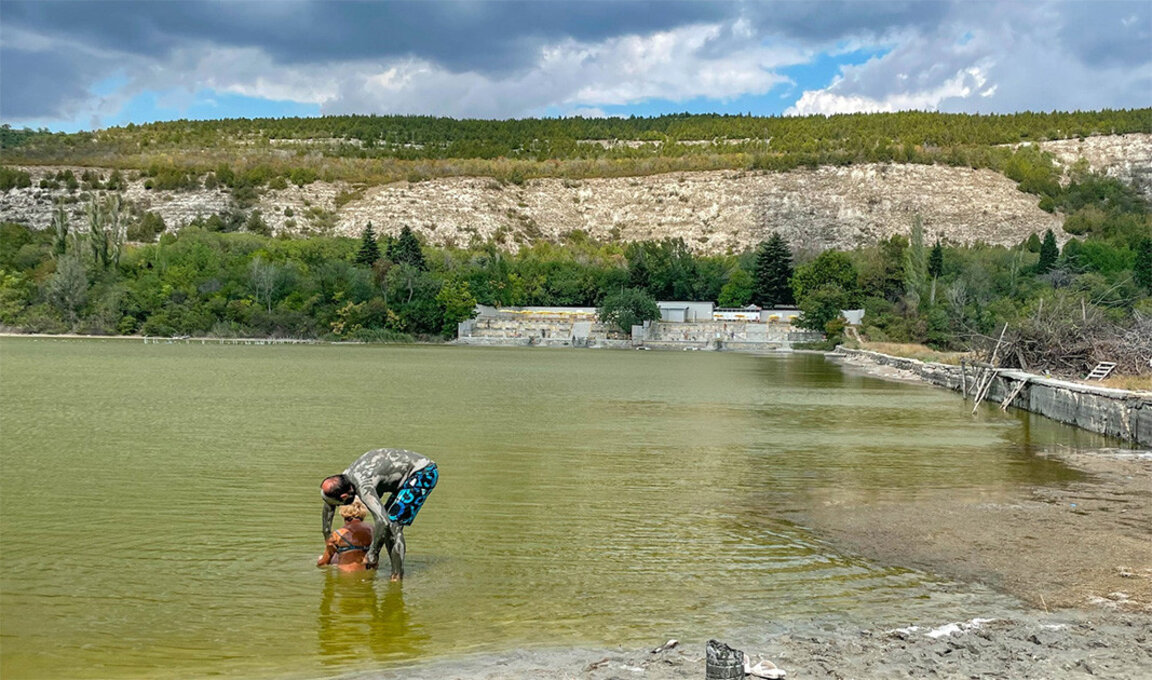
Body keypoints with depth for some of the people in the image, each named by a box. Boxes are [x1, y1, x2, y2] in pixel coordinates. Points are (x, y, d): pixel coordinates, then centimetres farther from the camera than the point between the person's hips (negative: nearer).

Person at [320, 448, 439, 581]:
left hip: (424, 473, -10)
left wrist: (372, 554, -27)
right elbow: (329, 505, 19)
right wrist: (327, 536, 25)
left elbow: (383, 522, -40)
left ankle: (397, 576, -9)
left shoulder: (363, 487, -30)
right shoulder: (343, 477, -1)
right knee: (389, 521, 13)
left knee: (392, 524, -13)